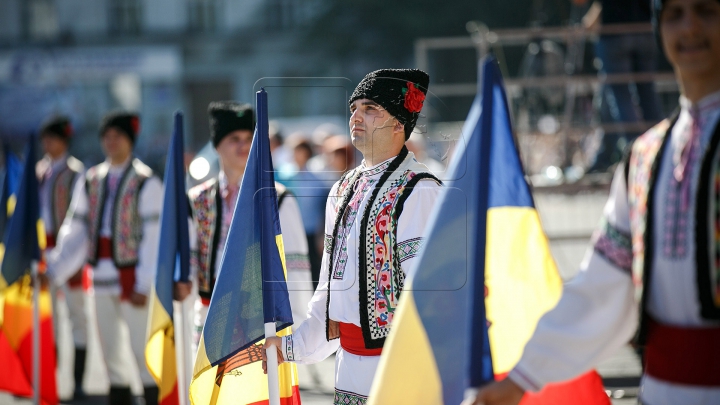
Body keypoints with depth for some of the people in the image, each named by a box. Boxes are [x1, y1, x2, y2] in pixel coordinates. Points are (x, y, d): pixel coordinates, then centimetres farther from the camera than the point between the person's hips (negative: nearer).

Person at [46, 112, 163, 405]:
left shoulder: (146, 182, -5)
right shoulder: (91, 181, 11)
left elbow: (152, 236, -9)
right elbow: (75, 232, 10)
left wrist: (144, 285, -14)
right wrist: (55, 269, -2)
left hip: (131, 279, -5)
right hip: (101, 277, 5)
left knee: (143, 351, -5)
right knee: (112, 354, 11)